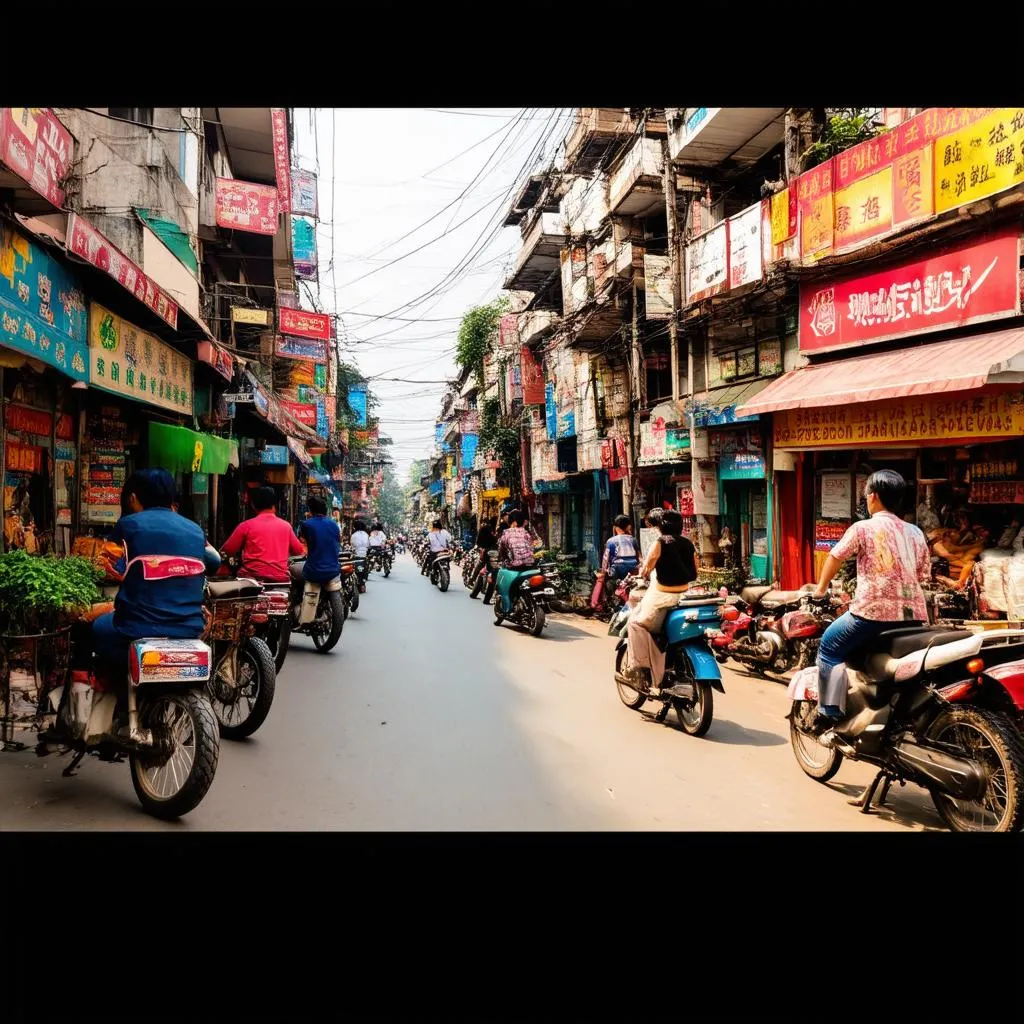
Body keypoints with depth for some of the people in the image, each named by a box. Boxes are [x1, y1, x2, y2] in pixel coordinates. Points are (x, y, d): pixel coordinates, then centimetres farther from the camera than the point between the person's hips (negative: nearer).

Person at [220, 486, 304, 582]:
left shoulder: (246, 526, 0)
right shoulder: (285, 525, 8)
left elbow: (225, 552, 6)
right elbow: (299, 551, 17)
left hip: (253, 577, -2)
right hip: (280, 578, 2)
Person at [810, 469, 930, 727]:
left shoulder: (863, 528, -1)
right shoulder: (915, 533, 14)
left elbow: (835, 557, 6)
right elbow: (924, 576, 17)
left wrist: (821, 588, 20)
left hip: (874, 611, -6)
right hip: (913, 614, 6)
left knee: (830, 647, 9)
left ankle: (829, 714, 1)